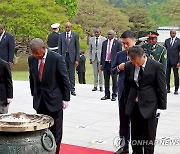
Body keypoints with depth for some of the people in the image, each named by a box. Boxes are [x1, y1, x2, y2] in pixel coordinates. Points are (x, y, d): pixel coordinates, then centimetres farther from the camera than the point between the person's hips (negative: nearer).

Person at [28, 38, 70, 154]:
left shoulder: (57, 58, -13)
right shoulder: (31, 59, 2)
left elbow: (65, 79, -10)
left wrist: (66, 99, -9)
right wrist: (34, 94, 15)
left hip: (54, 100, -4)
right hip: (39, 101, 4)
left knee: (55, 131, 4)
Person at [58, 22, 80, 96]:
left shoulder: (75, 35, 1)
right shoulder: (61, 35, 6)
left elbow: (77, 48, 1)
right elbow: (59, 47, 7)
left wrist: (77, 59, -5)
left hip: (72, 56, -1)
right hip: (64, 56, 1)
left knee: (72, 74, 1)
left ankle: (72, 90, 7)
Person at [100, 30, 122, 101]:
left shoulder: (117, 43, -1)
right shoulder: (104, 43, 12)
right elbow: (102, 53, 14)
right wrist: (101, 64, 8)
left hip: (113, 64, -4)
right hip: (105, 63, 4)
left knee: (114, 80, 1)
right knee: (106, 80, 9)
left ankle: (114, 95, 8)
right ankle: (107, 94, 18)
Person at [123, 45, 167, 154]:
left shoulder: (157, 66, -10)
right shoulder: (128, 66, 2)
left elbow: (162, 88, -7)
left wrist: (161, 107, -8)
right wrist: (127, 103, 12)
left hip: (149, 107, -4)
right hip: (134, 107, 4)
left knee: (149, 139, 4)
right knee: (135, 137, 14)